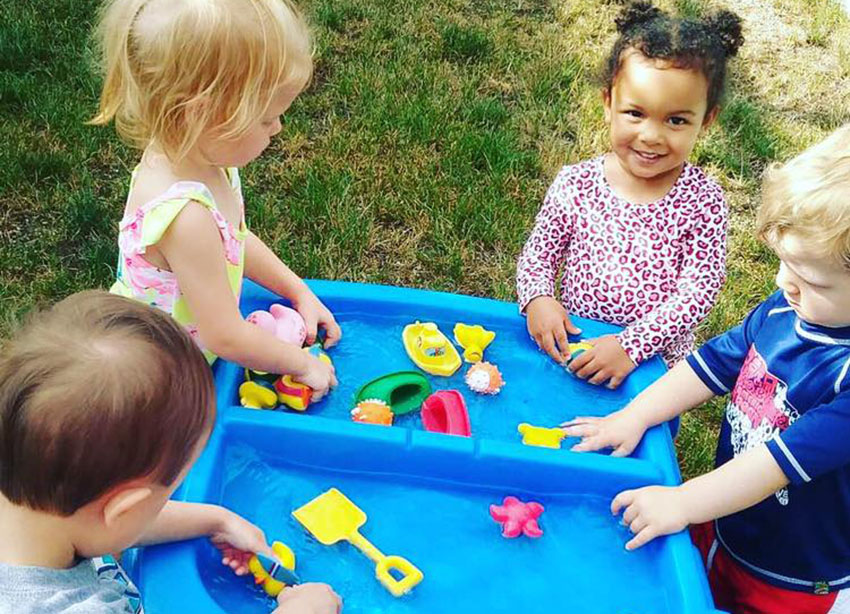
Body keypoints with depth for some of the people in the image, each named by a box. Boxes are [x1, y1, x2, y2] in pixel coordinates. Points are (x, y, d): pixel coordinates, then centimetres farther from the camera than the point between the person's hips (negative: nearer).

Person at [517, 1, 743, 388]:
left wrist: (632, 345, -26)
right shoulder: (575, 184, -12)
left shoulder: (702, 202, -16)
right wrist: (537, 298, -22)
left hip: (657, 361, -1)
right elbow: (538, 253, -1)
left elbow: (698, 290, -17)